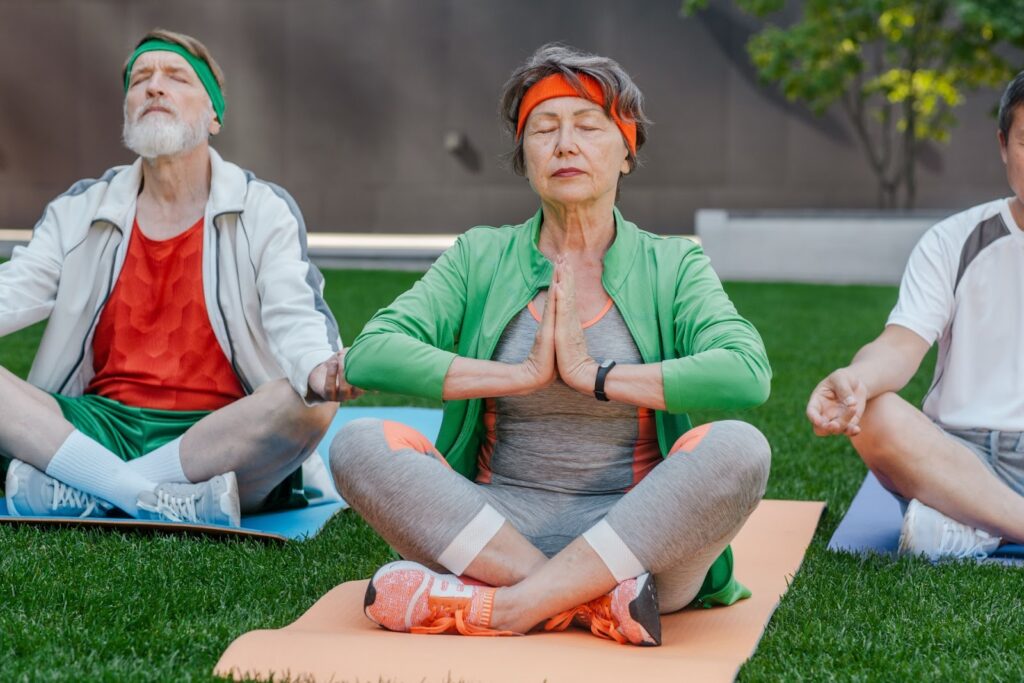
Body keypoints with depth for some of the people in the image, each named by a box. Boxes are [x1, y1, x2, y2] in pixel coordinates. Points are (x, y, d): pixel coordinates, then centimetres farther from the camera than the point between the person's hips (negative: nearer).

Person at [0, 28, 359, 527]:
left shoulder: (265, 211, 5)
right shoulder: (78, 211, 14)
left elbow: (293, 316, -8)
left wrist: (319, 369, -33)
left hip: (219, 435, -2)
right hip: (102, 425, 2)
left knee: (309, 405, -34)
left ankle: (80, 490, -28)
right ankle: (153, 498, -32)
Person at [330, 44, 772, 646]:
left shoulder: (672, 265, 7)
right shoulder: (481, 258, 10)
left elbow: (748, 373, -14)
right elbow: (368, 354, -6)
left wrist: (595, 375, -14)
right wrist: (523, 375, -13)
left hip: (635, 536, -1)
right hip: (493, 523, 1)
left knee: (739, 447, -30)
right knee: (360, 445, -23)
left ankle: (499, 607, -30)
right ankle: (596, 601, -30)